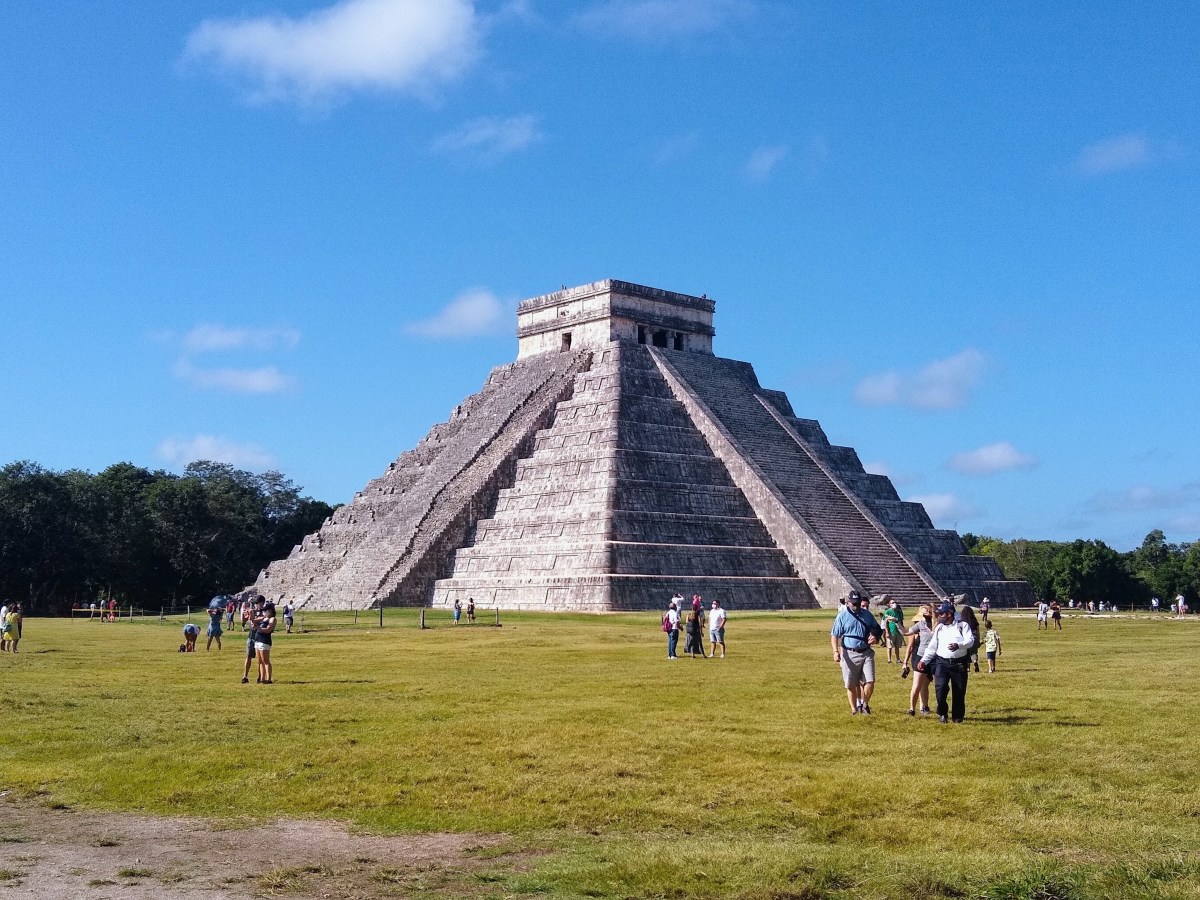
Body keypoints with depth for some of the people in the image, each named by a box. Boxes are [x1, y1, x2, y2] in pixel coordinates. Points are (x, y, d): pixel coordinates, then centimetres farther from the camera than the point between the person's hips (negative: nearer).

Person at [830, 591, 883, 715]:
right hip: (849, 654, -2)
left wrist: (875, 637, -3)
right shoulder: (842, 616, -2)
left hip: (866, 653, 2)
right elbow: (834, 635, -3)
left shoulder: (867, 614, 8)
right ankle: (854, 709, 19)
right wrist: (835, 651, -16)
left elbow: (877, 629, 20)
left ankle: (864, 704, 16)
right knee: (851, 685, 5)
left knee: (870, 681, -6)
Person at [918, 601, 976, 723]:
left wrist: (958, 645, -30)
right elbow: (932, 647, 15)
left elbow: (970, 641, -12)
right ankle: (942, 713, 3)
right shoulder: (939, 628, 14)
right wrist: (924, 660, 5)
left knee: (959, 691, 4)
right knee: (940, 687, -17)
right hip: (942, 662, 2)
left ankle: (958, 716, 21)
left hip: (959, 663, -2)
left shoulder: (963, 626, 3)